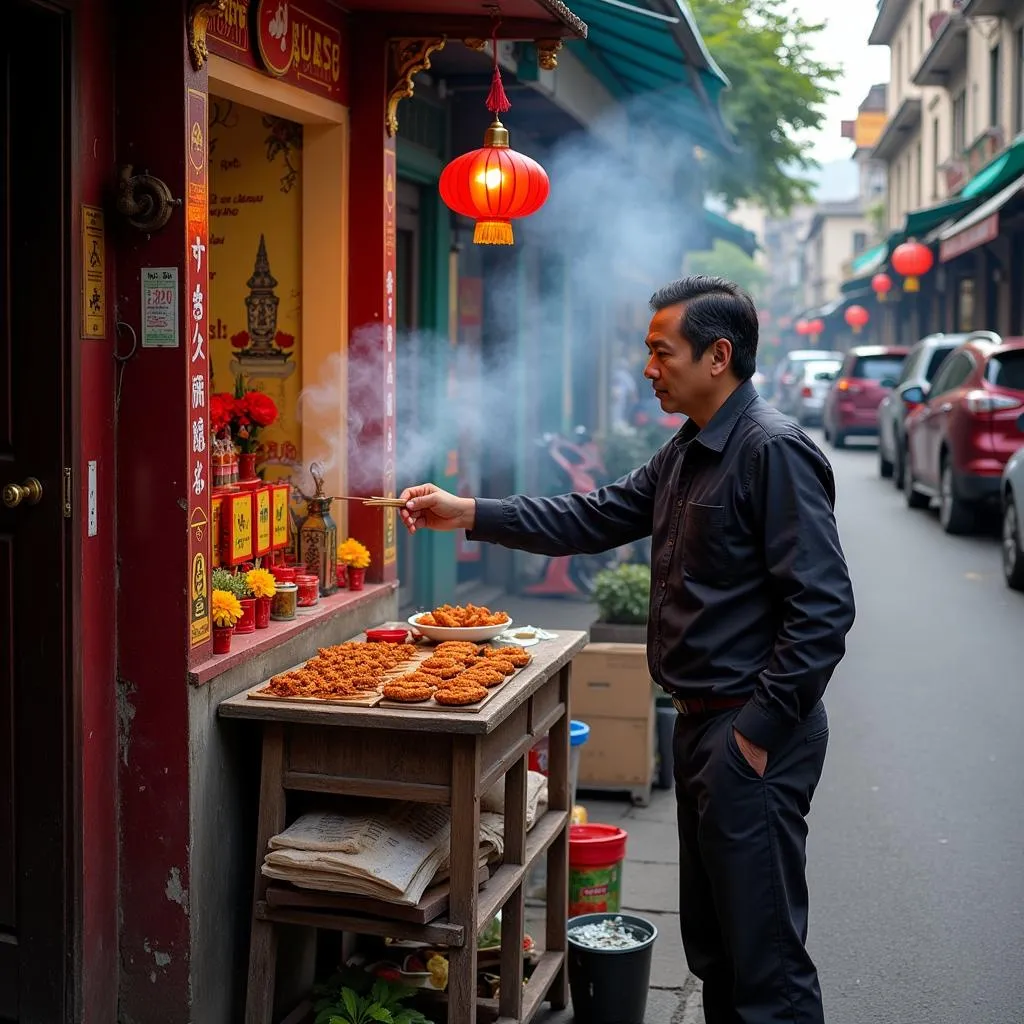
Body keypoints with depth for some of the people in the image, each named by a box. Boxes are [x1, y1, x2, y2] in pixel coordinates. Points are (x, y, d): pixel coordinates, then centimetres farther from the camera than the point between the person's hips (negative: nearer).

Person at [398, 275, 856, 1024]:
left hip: (752, 734, -10)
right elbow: (595, 518, 16)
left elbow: (823, 609, -22)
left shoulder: (774, 451, -17)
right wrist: (468, 514, 9)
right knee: (711, 937, 20)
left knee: (764, 956, -2)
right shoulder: (686, 455, 14)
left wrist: (759, 730, -21)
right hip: (701, 722, 10)